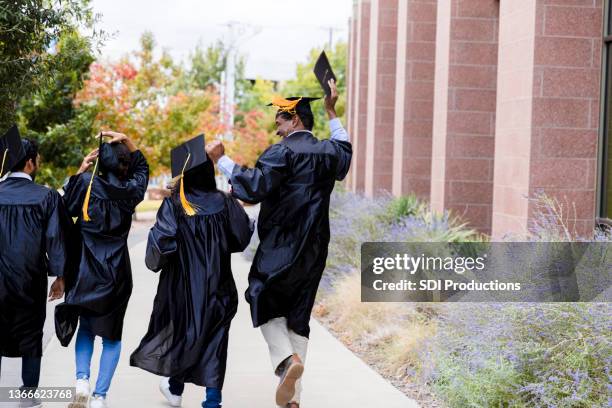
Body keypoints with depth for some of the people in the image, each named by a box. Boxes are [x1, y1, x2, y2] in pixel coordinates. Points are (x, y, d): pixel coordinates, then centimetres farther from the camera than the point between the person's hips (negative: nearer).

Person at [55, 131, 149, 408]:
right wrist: (126, 141, 5)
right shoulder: (130, 191, -2)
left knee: (85, 327, 20)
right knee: (111, 336, 12)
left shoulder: (87, 184, -7)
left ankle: (82, 380, -1)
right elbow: (142, 167, 17)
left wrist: (80, 171, 9)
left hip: (86, 271, 0)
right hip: (116, 274, 0)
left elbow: (67, 206, 9)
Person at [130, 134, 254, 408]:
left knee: (182, 331, 18)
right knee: (214, 339, 8)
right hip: (218, 285, 1)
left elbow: (161, 240, -19)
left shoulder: (173, 204, -12)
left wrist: (155, 262, 1)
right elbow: (243, 236, -1)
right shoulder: (224, 202, -6)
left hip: (183, 282, -1)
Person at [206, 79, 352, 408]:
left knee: (265, 306, 11)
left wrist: (221, 160, -16)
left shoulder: (281, 152, -11)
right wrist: (331, 113, 38)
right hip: (314, 251, 6)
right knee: (298, 315, 11)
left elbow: (254, 187, -21)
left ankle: (286, 358, -16)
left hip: (279, 247, -6)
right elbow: (345, 152, 35)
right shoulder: (328, 152, 10)